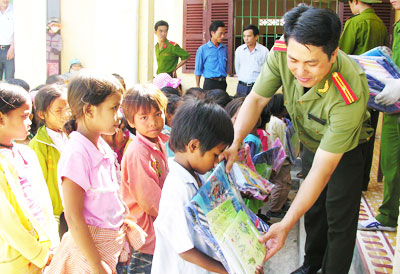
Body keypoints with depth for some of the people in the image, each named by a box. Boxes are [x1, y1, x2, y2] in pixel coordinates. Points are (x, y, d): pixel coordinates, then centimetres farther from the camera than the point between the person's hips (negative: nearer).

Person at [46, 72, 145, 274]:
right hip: (89, 248, -8)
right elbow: (73, 217, -21)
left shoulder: (104, 147, 4)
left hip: (113, 241, 8)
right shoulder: (76, 153, -21)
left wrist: (125, 227, 12)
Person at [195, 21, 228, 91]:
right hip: (210, 83, -4)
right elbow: (198, 70, -1)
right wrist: (197, 87, -2)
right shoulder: (203, 49, -3)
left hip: (222, 83, 4)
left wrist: (224, 81, 15)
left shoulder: (224, 48, 9)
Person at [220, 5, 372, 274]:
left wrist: (286, 224, -41)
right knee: (313, 207, 21)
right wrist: (234, 143, -34)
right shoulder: (282, 53, -32)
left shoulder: (350, 95, -44)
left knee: (340, 220, 0)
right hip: (311, 141, 5)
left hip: (346, 149, -5)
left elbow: (322, 170, -40)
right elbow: (256, 100, -17)